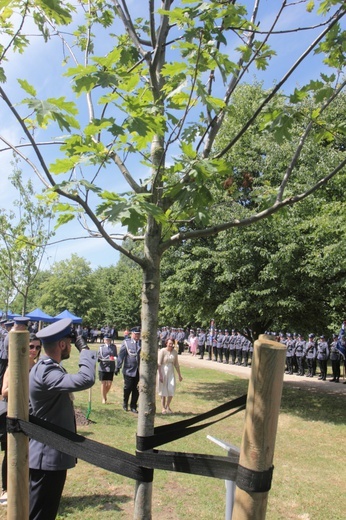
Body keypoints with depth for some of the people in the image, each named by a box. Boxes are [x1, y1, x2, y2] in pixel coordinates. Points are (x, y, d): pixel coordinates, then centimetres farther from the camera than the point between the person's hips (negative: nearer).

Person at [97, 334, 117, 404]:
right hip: (103, 368, -1)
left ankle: (105, 395, 32)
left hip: (111, 368, 1)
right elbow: (99, 356, 3)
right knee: (103, 383, 4)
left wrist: (115, 358, -14)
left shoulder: (113, 346, 5)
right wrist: (98, 359, -18)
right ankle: (103, 398, 18)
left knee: (109, 384, 4)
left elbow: (116, 355, 8)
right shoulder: (101, 347, 3)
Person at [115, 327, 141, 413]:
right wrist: (118, 367, -4)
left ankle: (133, 406, 22)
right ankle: (125, 404, 28)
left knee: (136, 390, 7)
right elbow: (121, 356, -2)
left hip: (139, 371, 2)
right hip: (129, 370, -2)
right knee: (127, 388, 4)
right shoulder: (126, 342, -2)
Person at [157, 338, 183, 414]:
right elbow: (159, 364, -12)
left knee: (171, 389, -3)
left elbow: (176, 364, 12)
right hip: (163, 372, -4)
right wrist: (160, 375, -17)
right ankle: (163, 407, 19)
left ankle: (167, 406, 18)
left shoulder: (175, 352, 4)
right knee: (163, 390, 5)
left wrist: (179, 375, 14)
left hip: (171, 372, 4)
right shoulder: (162, 351, -11)